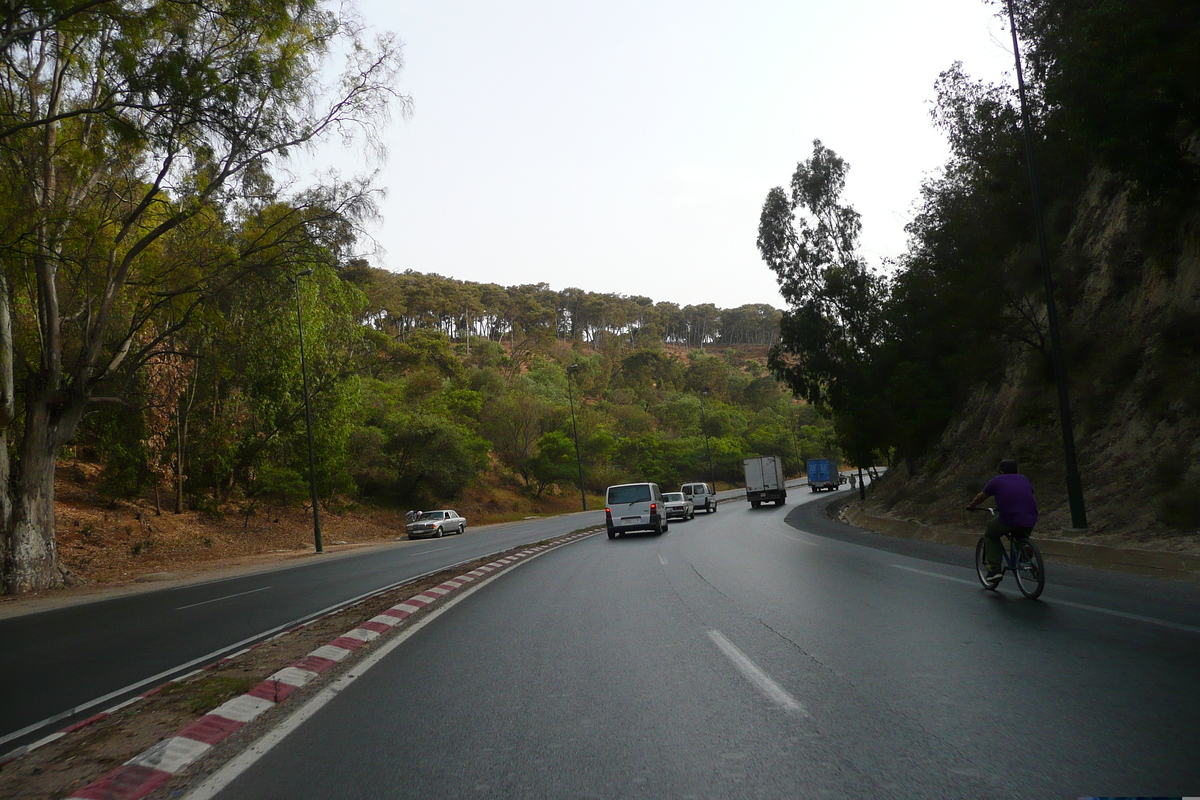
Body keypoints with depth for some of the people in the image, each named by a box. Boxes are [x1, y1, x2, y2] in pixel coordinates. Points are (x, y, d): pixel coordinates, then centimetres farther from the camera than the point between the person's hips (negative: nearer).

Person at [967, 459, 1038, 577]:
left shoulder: (997, 481, 12)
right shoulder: (1024, 479, 23)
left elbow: (981, 497, 22)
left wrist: (972, 506, 41)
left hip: (1009, 519, -5)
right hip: (1030, 519, 5)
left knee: (990, 536, 20)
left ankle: (994, 569, 11)